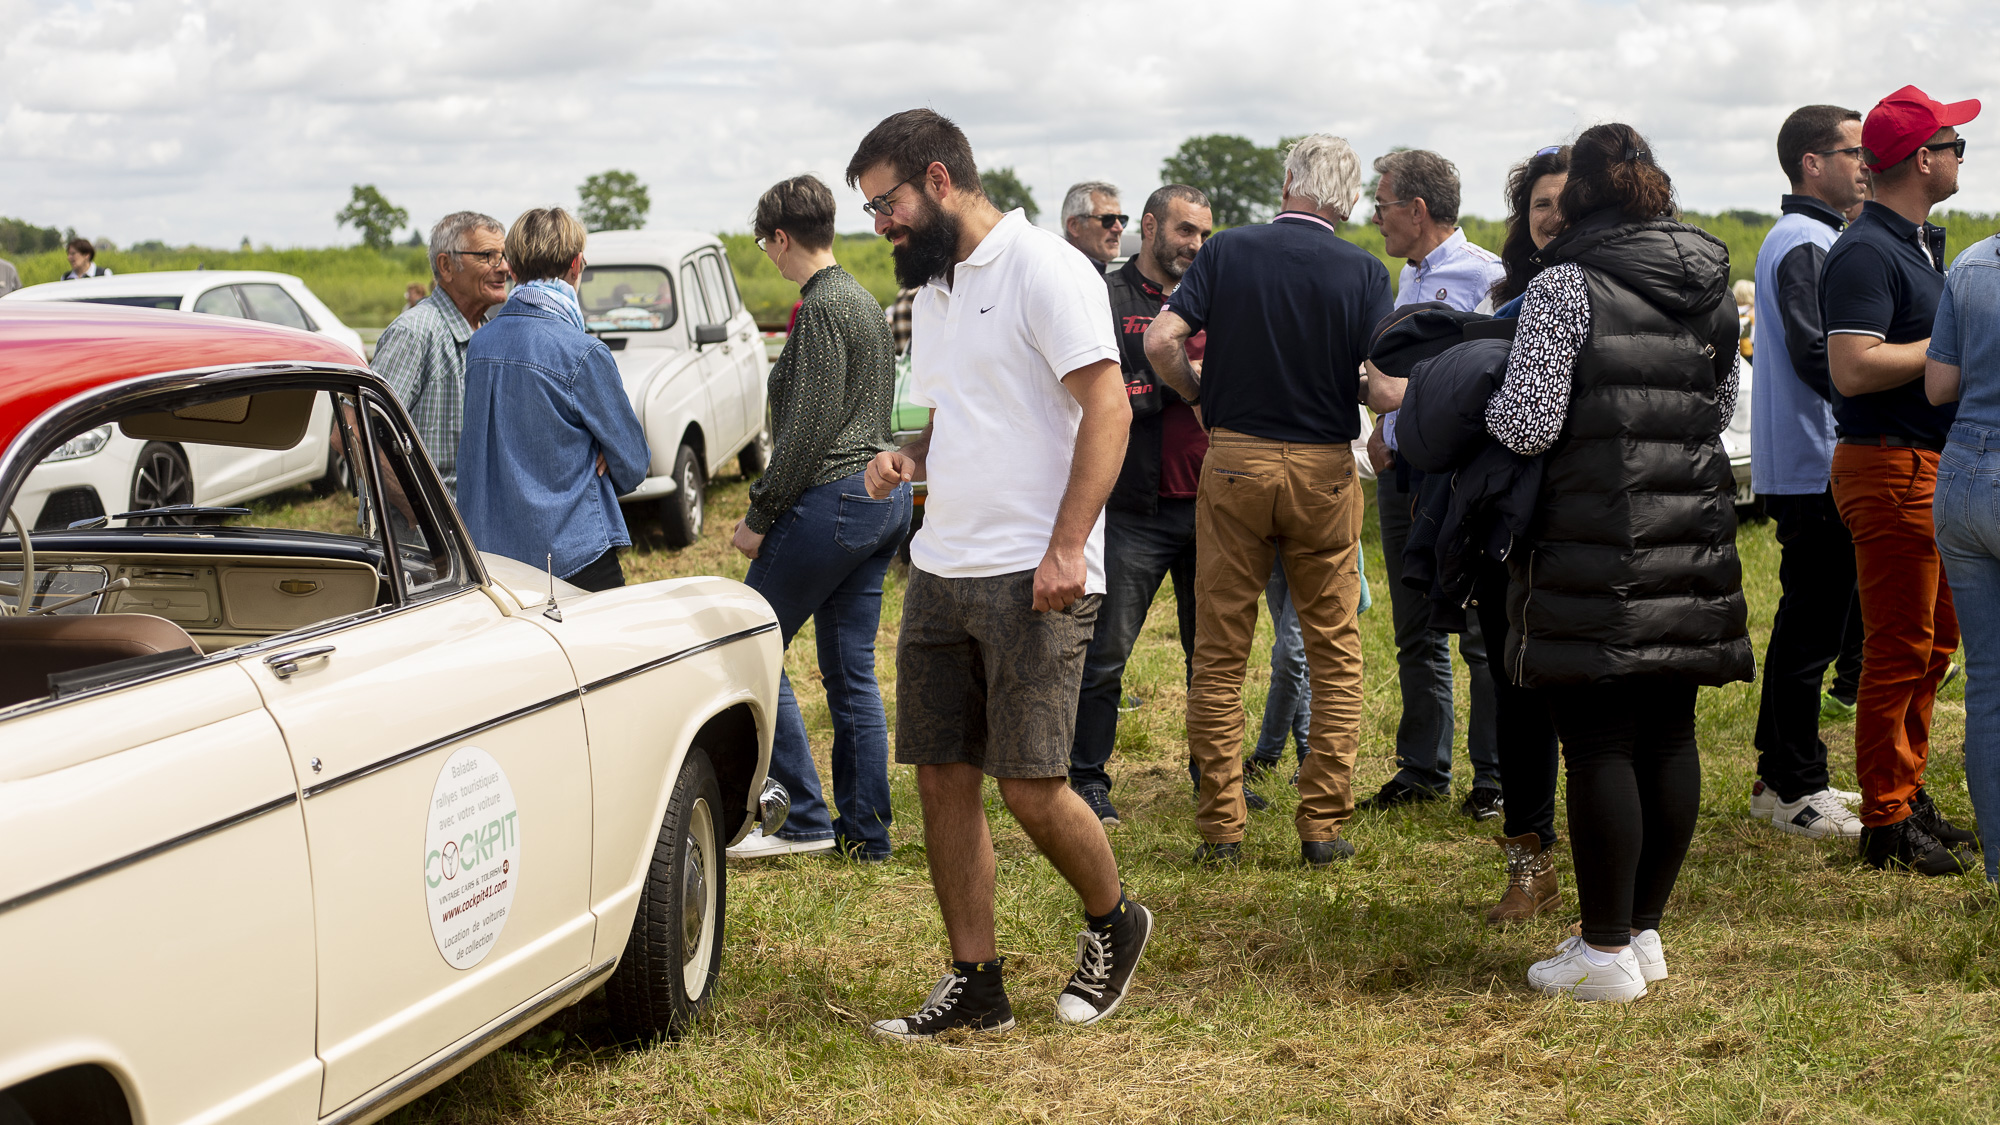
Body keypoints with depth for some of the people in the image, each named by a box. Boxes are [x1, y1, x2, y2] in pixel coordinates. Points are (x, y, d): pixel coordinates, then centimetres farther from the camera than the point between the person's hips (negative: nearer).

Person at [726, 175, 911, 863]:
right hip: (885, 496, 9)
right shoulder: (865, 301, 17)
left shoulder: (822, 308, -13)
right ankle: (865, 832, 12)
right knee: (851, 670, 11)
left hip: (832, 498, -9)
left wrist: (761, 514, -11)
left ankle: (807, 818, 0)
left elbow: (808, 429, -18)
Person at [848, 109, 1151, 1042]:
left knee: (1030, 786, -9)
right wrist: (908, 459, 6)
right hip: (939, 572, 8)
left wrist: (1066, 549, -22)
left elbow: (1107, 410, -15)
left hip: (1030, 577, -8)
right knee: (942, 779, 6)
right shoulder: (931, 290, 18)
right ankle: (975, 985, 14)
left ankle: (1113, 923, 18)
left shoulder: (1044, 269, -9)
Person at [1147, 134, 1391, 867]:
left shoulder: (1227, 252, 0)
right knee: (1334, 652, 9)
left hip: (1233, 459, 1)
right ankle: (1323, 825, 7)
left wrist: (1200, 396, 8)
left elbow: (1161, 343, -10)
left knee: (1220, 652, 7)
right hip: (1324, 470, 0)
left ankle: (1220, 827, 8)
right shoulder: (1363, 273, -2)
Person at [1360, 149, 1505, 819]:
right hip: (1400, 475, 8)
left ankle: (1494, 776, 4)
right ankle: (1423, 769, 20)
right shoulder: (1407, 277, 16)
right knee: (1417, 636, 12)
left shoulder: (1485, 275, -10)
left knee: (1481, 637, -3)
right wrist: (1383, 430, 9)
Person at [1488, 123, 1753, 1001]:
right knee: (1669, 736, 11)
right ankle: (1644, 931, 21)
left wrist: (1494, 405, 7)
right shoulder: (1712, 286, 11)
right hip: (1694, 535, 7)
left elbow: (1527, 425, -13)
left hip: (1599, 549, -6)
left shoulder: (1566, 285, -9)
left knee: (1599, 745, -2)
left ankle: (1607, 950, 2)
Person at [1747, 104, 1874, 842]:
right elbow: (1818, 357, -23)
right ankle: (1794, 790, -2)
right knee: (1811, 624, -6)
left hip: (1805, 467, 11)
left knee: (1808, 622, 15)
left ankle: (1783, 777, 22)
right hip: (1815, 468, -11)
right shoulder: (1806, 244, -14)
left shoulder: (1811, 239, 20)